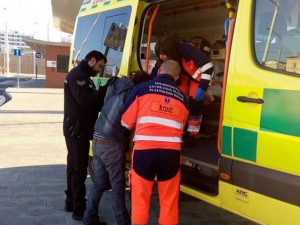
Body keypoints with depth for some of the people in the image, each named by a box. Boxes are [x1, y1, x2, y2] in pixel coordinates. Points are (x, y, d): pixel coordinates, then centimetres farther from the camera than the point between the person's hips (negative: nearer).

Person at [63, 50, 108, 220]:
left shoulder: (83, 76, 20)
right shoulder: (78, 75, -14)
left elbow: (92, 103, 16)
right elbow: (85, 101, -26)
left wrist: (104, 94, 1)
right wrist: (105, 90, -22)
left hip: (79, 130, 11)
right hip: (77, 130, -11)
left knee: (74, 167, 17)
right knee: (79, 169, -5)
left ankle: (71, 202, 29)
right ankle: (79, 209, 2)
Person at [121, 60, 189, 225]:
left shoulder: (142, 89, 8)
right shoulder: (182, 97, 18)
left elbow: (126, 122, 11)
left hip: (145, 148, -2)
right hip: (171, 150, 2)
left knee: (140, 198, 11)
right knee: (169, 200, 14)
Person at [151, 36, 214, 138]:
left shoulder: (187, 50, -39)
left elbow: (208, 66, -35)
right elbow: (156, 72, -11)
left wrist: (202, 88, -36)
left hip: (199, 73, -5)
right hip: (185, 75, 5)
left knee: (195, 101, -13)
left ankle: (193, 133, 1)